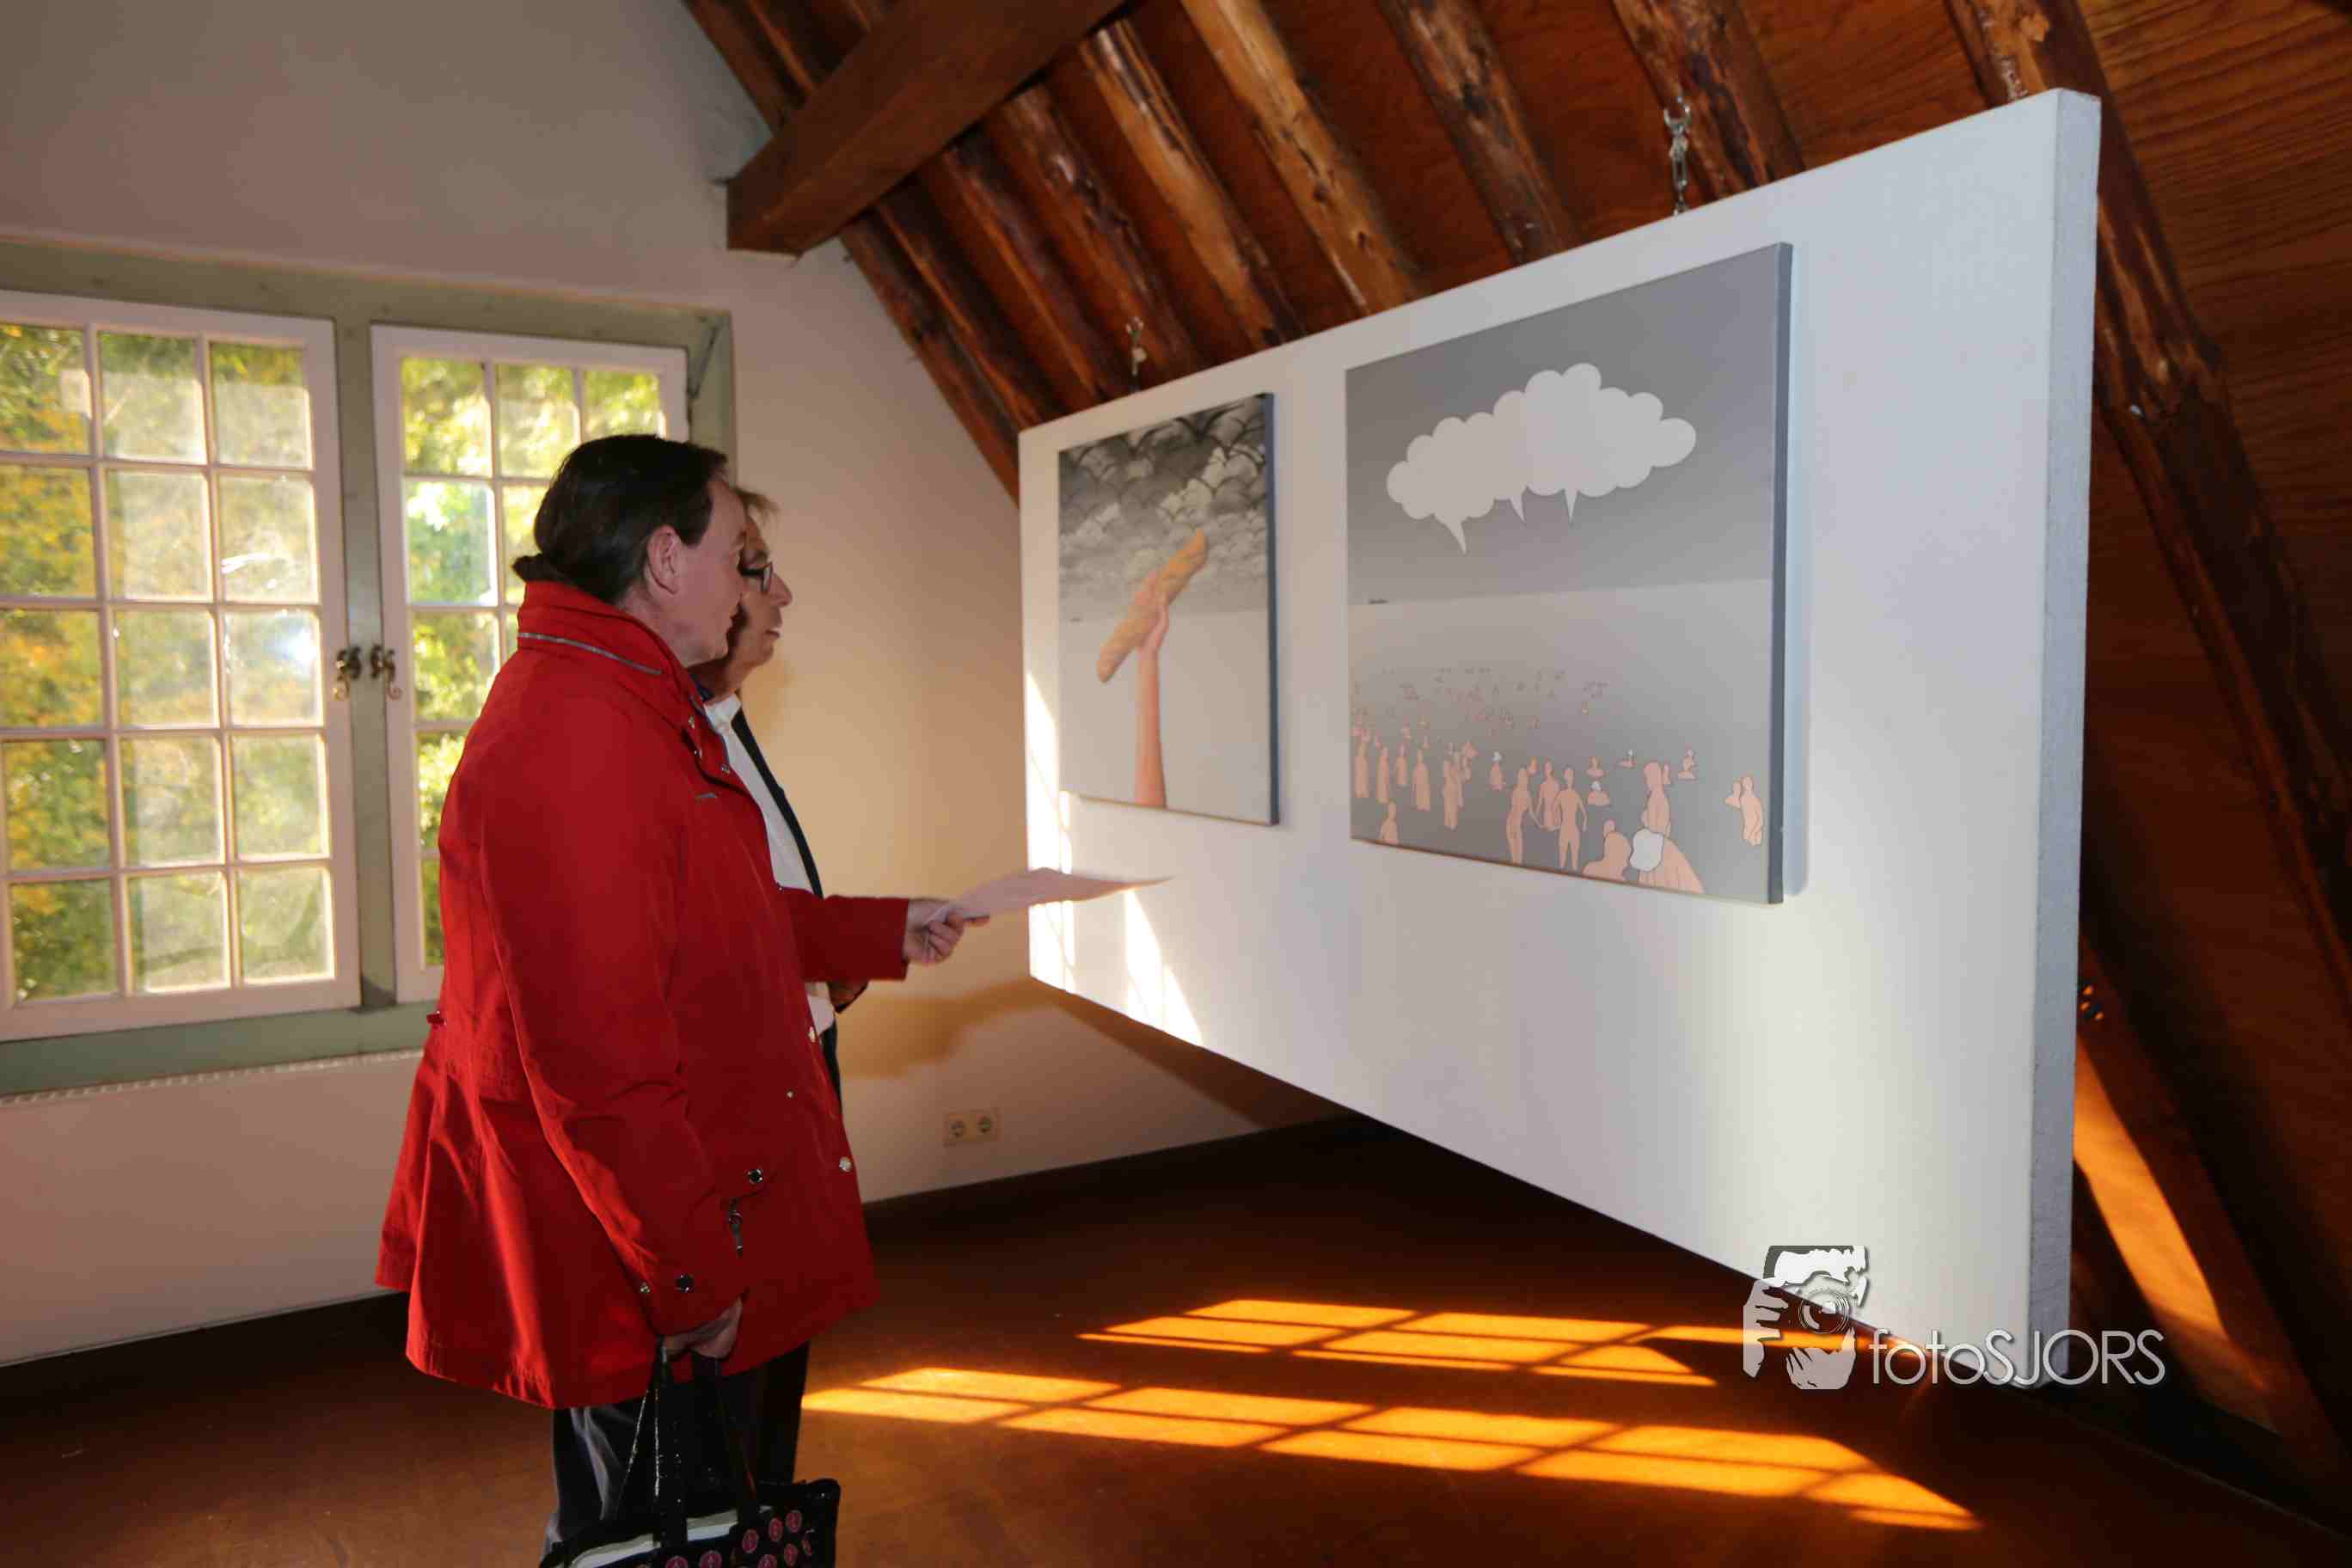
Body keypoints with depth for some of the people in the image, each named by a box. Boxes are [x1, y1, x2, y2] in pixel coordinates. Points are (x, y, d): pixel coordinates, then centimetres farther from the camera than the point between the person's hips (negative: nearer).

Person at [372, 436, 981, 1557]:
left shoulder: (635, 709, 11)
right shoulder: (569, 738, -25)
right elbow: (595, 1057, -27)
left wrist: (886, 933, 22)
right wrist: (693, 1272, -21)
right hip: (643, 1276, -10)